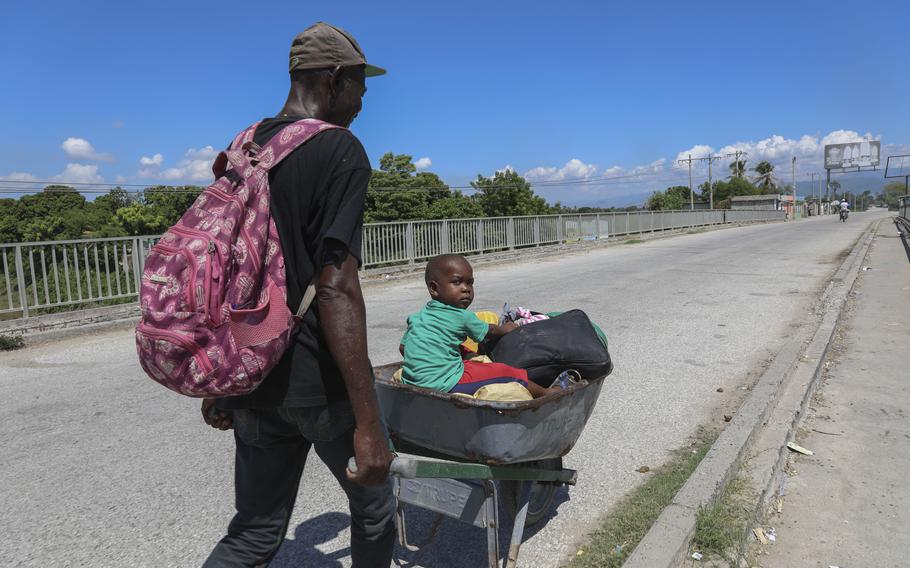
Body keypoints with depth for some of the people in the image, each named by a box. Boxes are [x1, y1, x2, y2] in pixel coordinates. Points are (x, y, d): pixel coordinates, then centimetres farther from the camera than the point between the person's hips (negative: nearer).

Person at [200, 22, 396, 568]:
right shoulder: (340, 151, -14)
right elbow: (336, 290, -23)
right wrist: (368, 422, -21)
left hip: (254, 380, 7)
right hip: (323, 383, -7)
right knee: (374, 508, 18)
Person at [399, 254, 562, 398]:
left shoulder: (417, 317, 12)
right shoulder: (462, 317, -6)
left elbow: (403, 347, 16)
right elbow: (489, 331, 12)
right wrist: (505, 328, 33)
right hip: (444, 384, -8)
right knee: (509, 374, -3)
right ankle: (545, 393, 14)